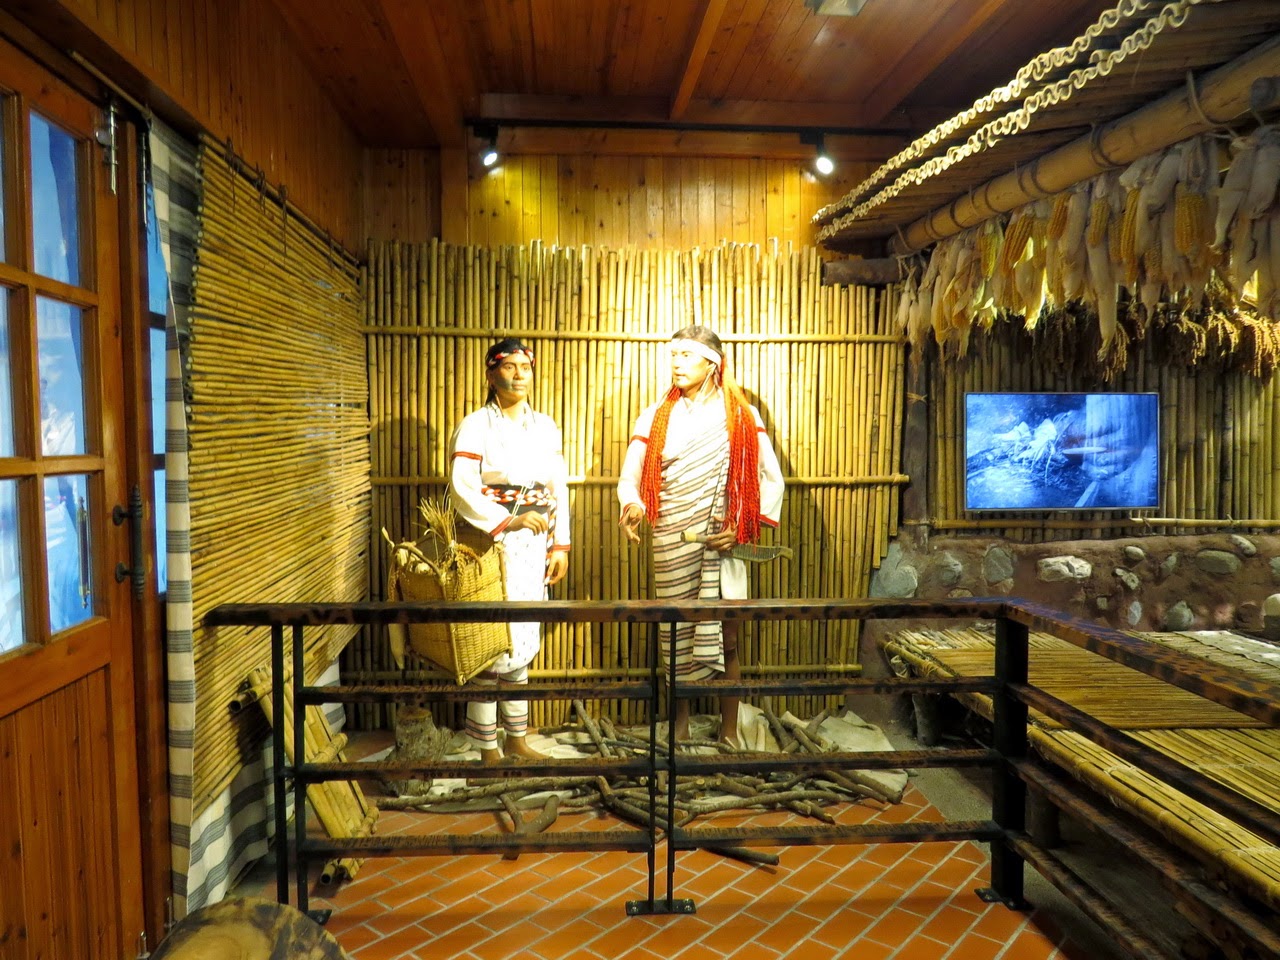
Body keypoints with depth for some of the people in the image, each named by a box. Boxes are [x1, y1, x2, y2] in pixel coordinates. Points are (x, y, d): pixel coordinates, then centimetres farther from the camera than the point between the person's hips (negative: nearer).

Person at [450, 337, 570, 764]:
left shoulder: (545, 426, 11)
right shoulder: (475, 426, -5)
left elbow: (559, 488, 11)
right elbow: (461, 489, -15)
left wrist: (560, 545, 5)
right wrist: (508, 522, -22)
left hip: (534, 549, 5)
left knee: (522, 643, 13)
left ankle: (517, 739, 26)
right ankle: (488, 749, 9)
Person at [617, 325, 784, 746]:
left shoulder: (742, 416, 3)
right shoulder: (655, 417, 7)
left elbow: (771, 480, 2)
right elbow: (630, 476, -2)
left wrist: (741, 527, -10)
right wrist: (632, 506, -24)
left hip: (721, 544, -1)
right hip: (672, 546, 1)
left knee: (726, 639, 4)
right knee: (676, 635, 7)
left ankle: (729, 732, 18)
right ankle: (679, 726, 22)